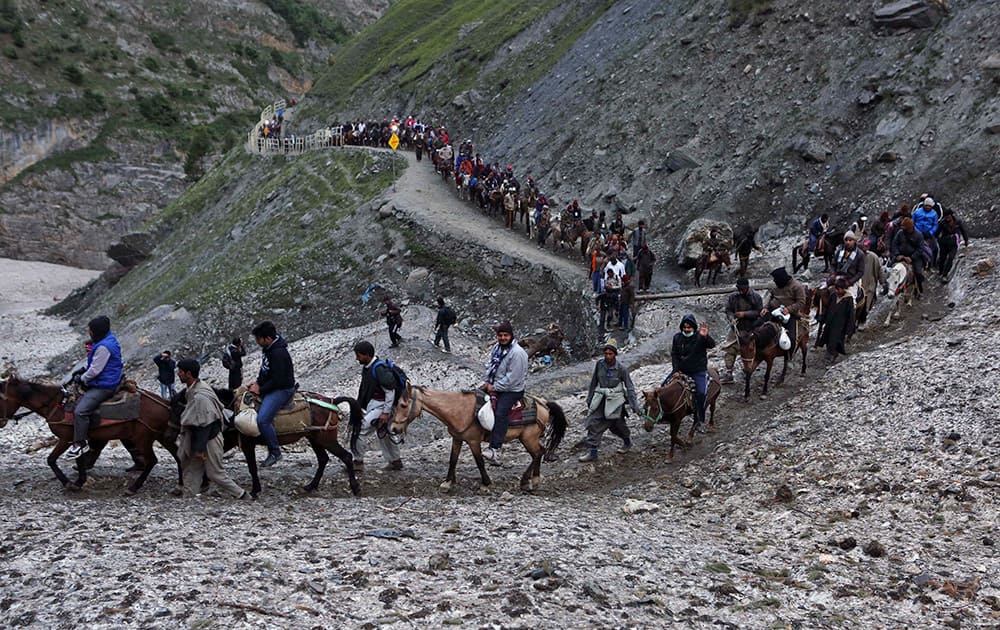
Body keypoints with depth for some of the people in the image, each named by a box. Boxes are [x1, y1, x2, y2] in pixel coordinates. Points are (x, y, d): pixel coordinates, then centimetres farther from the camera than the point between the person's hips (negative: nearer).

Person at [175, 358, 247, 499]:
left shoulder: (199, 396, -28)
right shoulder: (193, 390, 3)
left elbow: (203, 425, -26)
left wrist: (199, 448, -23)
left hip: (209, 441, -9)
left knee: (216, 474, 1)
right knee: (191, 471, 13)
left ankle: (242, 496, 11)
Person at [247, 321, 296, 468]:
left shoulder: (278, 353, -26)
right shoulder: (268, 348, 5)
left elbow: (277, 380, -25)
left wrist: (260, 389, -16)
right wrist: (257, 382, 6)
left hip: (282, 389, -11)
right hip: (270, 385, 11)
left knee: (262, 419, -23)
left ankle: (275, 453, -10)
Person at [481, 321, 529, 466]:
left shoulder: (517, 353, -18)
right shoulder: (496, 348, 9)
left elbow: (512, 378, -21)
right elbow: (490, 366, 18)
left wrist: (495, 387, -17)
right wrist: (487, 382, 1)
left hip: (512, 390, -10)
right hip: (494, 386, 10)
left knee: (500, 413, -27)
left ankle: (495, 450, -35)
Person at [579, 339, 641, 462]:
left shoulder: (621, 368, -14)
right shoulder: (599, 364, -4)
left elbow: (630, 388, -8)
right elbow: (593, 383, 8)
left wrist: (635, 406, -9)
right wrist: (589, 399, 15)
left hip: (615, 400, -3)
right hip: (600, 399, 3)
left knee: (617, 424, 11)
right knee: (593, 423, -4)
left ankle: (627, 441, 41)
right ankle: (592, 452, 0)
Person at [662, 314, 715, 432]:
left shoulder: (700, 337, -10)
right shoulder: (677, 337, 2)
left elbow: (712, 345, -28)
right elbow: (674, 355, 5)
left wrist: (705, 337, -49)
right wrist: (676, 370, -6)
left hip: (698, 371, -4)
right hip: (681, 370, 4)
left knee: (701, 392, -24)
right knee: (664, 386, -5)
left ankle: (699, 419, -12)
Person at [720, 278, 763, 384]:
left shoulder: (756, 297, -10)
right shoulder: (732, 297, -3)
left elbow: (759, 312, -12)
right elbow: (728, 310, 2)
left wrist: (745, 314, -22)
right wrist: (732, 319, -19)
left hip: (752, 328, -2)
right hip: (736, 327, 2)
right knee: (730, 349, -7)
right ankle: (728, 373, -5)